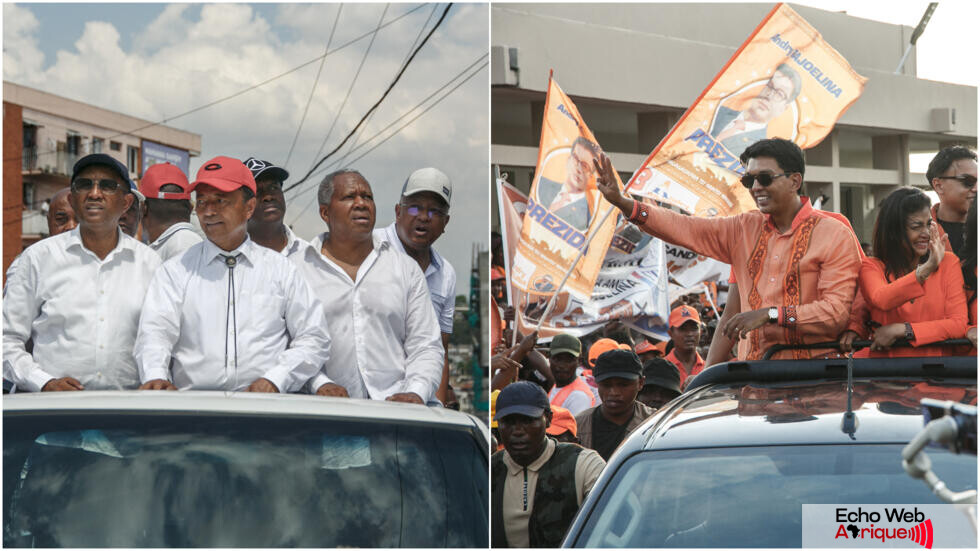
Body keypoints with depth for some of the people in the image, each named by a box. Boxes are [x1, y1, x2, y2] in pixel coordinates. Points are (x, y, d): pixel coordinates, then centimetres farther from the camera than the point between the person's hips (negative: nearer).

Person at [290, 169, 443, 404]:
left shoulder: (407, 268, 19)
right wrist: (320, 385, -11)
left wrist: (415, 393, -4)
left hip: (394, 406, 1)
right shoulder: (296, 268, 13)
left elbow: (426, 347, 14)